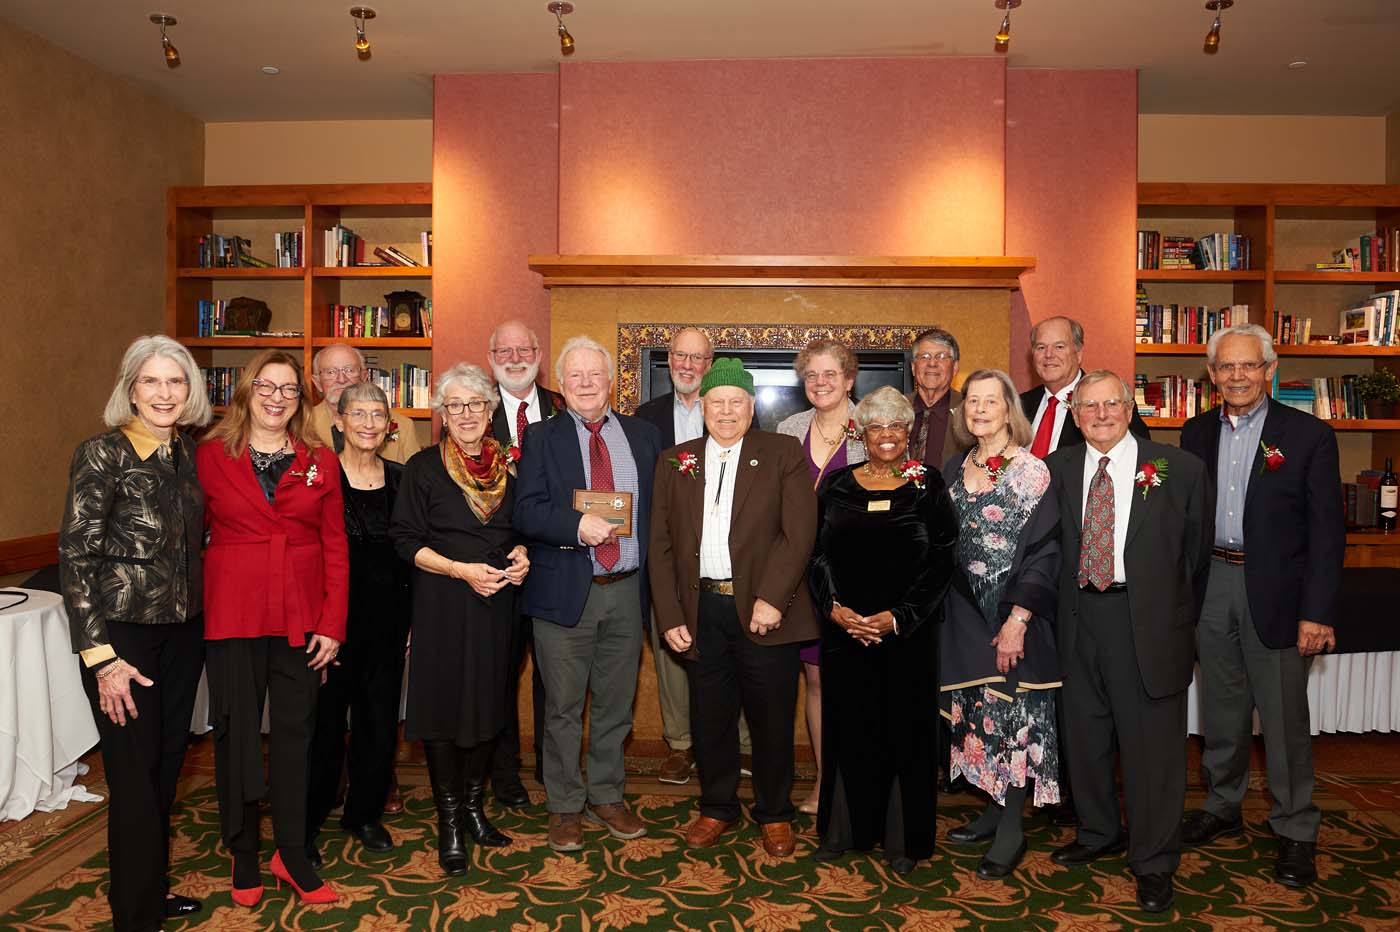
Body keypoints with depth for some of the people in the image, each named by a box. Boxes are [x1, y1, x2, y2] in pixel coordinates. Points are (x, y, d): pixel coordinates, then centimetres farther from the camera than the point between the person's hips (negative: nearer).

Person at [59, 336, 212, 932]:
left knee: (167, 766, 16)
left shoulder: (188, 452, 5)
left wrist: (200, 613, 11)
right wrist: (101, 657, -16)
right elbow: (75, 558, -14)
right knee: (135, 775, 2)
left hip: (183, 630, 6)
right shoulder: (103, 454, -12)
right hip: (123, 634, -6)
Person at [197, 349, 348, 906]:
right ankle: (243, 855, 25)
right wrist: (194, 608, -5)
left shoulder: (321, 461, 5)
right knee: (235, 735, 8)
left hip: (301, 621, 2)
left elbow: (335, 546, 4)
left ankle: (292, 854, 23)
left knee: (294, 735, 9)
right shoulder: (211, 455, 2)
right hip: (233, 617, -1)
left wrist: (332, 624, -2)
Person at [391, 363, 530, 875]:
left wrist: (522, 555, -5)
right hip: (442, 603, -4)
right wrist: (461, 570, -18)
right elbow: (406, 540, -7)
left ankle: (474, 805, 27)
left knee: (487, 702, 11)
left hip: (496, 601, 4)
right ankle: (449, 820, 15)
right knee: (443, 703, 1)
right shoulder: (424, 467, -4)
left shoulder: (508, 466, 8)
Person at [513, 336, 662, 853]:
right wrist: (577, 525, -23)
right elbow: (526, 513, -8)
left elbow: (657, 508, 9)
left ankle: (607, 796, 31)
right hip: (564, 591, -2)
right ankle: (565, 806, 24)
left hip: (626, 591, 3)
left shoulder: (644, 435, 9)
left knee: (615, 704, 14)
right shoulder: (542, 437, 1)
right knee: (563, 707, 7)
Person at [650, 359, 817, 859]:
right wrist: (670, 616, 0)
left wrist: (772, 599, -17)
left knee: (771, 719, 8)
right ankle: (716, 808, 32)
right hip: (702, 610, 3)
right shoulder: (674, 462, 9)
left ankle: (774, 814, 28)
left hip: (764, 610, -2)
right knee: (709, 718, 12)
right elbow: (662, 545, 7)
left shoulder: (783, 454, 1)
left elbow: (799, 533, -8)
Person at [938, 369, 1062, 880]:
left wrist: (1017, 620, -19)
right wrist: (943, 605, 8)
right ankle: (994, 808, 27)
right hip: (963, 612, 6)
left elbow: (1043, 551, -13)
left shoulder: (1031, 471, -10)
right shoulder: (954, 469, 7)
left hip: (1011, 614, -6)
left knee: (1011, 713, 0)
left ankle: (1011, 830, 13)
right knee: (976, 710, 12)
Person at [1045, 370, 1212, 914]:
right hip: (1079, 619, 3)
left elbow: (1200, 552, 4)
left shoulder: (1180, 469, -2)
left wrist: (1181, 621, 6)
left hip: (1147, 623, -3)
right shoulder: (1058, 469, 5)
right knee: (1085, 736, 16)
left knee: (1151, 743, 4)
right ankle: (1098, 834, 38)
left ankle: (1153, 862, 23)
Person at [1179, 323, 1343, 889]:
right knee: (1222, 709, 16)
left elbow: (1327, 530, -7)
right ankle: (1222, 808, 32)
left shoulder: (1309, 435, -5)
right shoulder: (1196, 434, 7)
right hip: (1211, 584, 4)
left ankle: (1295, 831, 20)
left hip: (1274, 590, -4)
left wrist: (1317, 612, -12)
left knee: (1284, 716, 4)